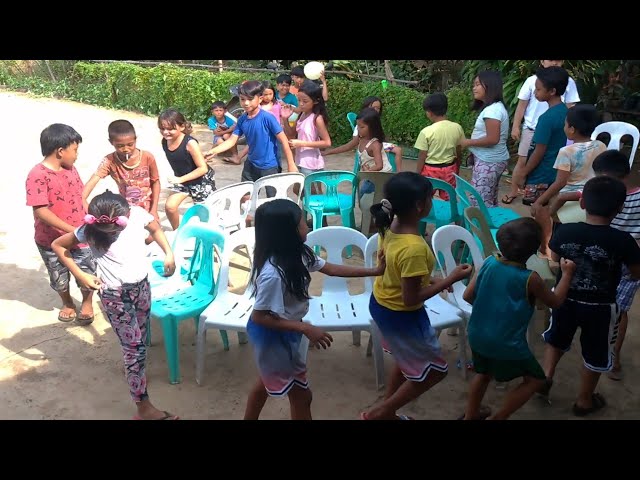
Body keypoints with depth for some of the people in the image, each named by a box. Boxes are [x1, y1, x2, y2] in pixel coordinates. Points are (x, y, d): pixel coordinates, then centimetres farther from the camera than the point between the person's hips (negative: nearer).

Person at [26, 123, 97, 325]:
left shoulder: (70, 169, -1)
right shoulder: (38, 175, -22)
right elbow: (40, 211, -27)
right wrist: (72, 230, -29)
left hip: (79, 235, 4)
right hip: (51, 240, -4)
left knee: (88, 273, 11)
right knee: (59, 278, 17)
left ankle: (87, 303, 36)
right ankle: (67, 303, 44)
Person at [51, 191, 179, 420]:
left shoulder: (138, 214, -11)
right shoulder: (89, 231, -17)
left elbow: (156, 229, 11)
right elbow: (58, 245, -3)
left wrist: (168, 253, -2)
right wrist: (80, 276, -8)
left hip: (142, 286, 4)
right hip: (114, 295, -4)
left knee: (140, 341, 18)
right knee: (135, 348, -4)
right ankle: (144, 408, 3)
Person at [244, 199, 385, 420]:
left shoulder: (297, 253, -9)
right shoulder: (273, 274, -35)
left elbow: (330, 268, 2)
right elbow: (259, 317, -28)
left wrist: (374, 271, 1)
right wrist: (306, 329, -28)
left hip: (281, 332, 9)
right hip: (273, 336, -9)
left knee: (268, 380, 29)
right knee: (300, 394, 10)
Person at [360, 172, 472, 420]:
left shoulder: (391, 226, -8)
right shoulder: (414, 249, -34)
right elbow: (411, 299, -28)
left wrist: (427, 279, 9)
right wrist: (451, 279, -21)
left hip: (381, 303, 9)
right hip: (400, 315, -8)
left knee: (407, 361, 29)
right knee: (433, 370, 14)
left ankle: (388, 414, 46)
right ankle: (378, 413, 22)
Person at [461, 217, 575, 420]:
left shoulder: (488, 263, -8)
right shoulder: (530, 279, -19)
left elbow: (467, 296, -3)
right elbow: (555, 301, -1)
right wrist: (567, 273, 9)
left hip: (477, 336, 6)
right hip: (507, 344, -6)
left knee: (483, 373, 30)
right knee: (535, 380, 15)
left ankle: (470, 415, 42)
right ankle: (498, 417, 14)